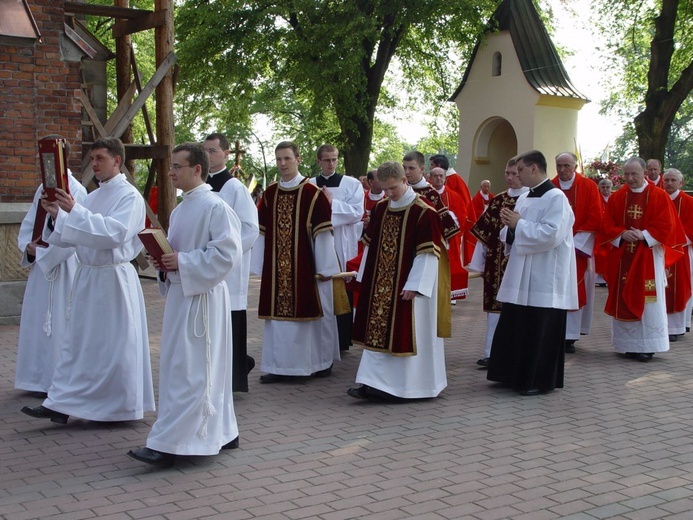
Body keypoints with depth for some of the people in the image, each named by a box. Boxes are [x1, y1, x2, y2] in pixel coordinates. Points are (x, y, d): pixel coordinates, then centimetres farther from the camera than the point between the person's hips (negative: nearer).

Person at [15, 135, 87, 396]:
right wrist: (29, 247, -4)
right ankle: (40, 379, 24)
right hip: (40, 264, 8)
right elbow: (28, 225, 15)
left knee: (57, 323, -2)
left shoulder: (75, 190, -13)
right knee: (36, 320, 13)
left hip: (62, 266, -8)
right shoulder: (43, 188, 12)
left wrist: (42, 253, -13)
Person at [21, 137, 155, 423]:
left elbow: (115, 233, -24)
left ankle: (121, 406, 14)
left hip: (114, 278, -7)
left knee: (115, 344, 1)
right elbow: (72, 237, 15)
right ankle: (61, 404, 12)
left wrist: (74, 211, -26)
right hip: (87, 276, 8)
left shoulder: (129, 196, -9)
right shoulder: (94, 196, 14)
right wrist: (58, 215, -3)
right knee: (77, 340, 8)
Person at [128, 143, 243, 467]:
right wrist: (165, 262, 2)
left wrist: (183, 262, -19)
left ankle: (169, 445, -6)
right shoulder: (179, 210, 15)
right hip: (179, 293, 9)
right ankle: (221, 432, 24)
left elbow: (227, 253, -19)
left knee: (187, 370, -8)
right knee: (206, 369, 14)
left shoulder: (215, 207, -12)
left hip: (201, 297, -9)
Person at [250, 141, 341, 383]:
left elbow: (323, 232, -7)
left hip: (305, 266, -4)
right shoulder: (269, 194, 8)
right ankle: (280, 365, 15)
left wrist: (324, 268, -9)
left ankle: (323, 361, 19)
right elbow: (262, 232, 10)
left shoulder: (313, 193, -6)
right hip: (276, 268, 4)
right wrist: (260, 265, 7)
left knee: (311, 311, 4)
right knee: (278, 312, 6)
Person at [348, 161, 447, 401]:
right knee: (377, 332, 6)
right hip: (380, 285, 6)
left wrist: (414, 285, -18)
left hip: (407, 286, -6)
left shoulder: (424, 212, -13)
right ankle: (374, 383, 12)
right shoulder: (380, 210, 8)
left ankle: (401, 386, 7)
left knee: (404, 334, -1)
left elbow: (428, 254, -15)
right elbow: (370, 246, 14)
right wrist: (366, 280, 12)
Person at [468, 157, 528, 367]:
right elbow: (485, 232, 9)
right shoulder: (497, 201, 9)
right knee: (495, 306, 5)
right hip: (497, 263, 4)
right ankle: (491, 352, 10)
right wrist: (480, 263, 8)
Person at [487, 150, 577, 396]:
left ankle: (541, 381, 11)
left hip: (543, 280, -8)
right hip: (521, 276, 9)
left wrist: (518, 224, -16)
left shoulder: (556, 198, -12)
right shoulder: (524, 198, 14)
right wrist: (510, 224, -4)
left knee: (539, 332, -1)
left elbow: (551, 234, -23)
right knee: (515, 327, 11)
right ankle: (517, 375, 23)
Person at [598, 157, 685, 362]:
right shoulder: (616, 197, 7)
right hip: (622, 257, 3)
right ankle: (628, 344, 12)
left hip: (649, 256, -3)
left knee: (647, 300, -4)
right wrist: (623, 234, -12)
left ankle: (646, 346, 1)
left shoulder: (659, 196, -2)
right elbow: (607, 224, 6)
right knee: (624, 299, 4)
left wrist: (644, 235, -15)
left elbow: (666, 226, -5)